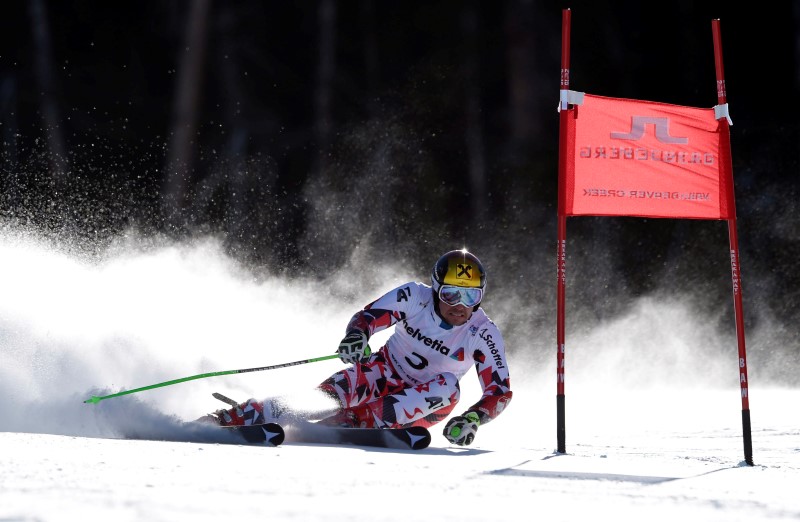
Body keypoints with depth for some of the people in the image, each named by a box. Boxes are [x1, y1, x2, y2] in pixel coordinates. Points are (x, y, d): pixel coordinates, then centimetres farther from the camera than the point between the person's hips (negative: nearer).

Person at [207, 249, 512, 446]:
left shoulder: (483, 334, -17)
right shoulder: (416, 298, -16)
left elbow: (500, 392, -18)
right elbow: (368, 317, -21)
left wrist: (473, 419, -37)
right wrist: (356, 336, -45)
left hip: (421, 401, 1)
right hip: (384, 374, -1)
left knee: (448, 387, -33)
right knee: (332, 393, -31)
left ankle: (353, 422, -41)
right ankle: (227, 420, -32)